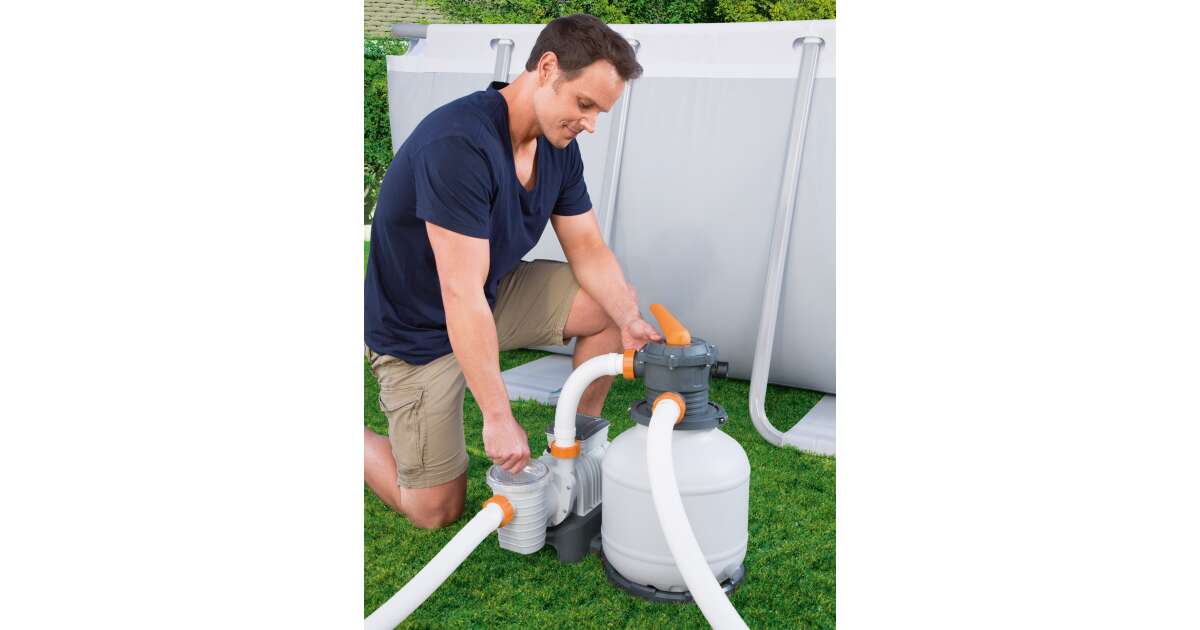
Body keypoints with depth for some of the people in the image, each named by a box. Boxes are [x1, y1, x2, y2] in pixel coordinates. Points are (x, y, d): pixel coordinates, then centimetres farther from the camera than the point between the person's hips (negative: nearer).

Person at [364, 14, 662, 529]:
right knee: (437, 511, -1)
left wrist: (630, 320, -21)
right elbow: (462, 297, -35)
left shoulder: (559, 146, -7)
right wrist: (499, 418, -32)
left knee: (614, 304, -6)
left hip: (496, 293, 7)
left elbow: (588, 250, -3)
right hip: (421, 330, -7)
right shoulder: (460, 144, -34)